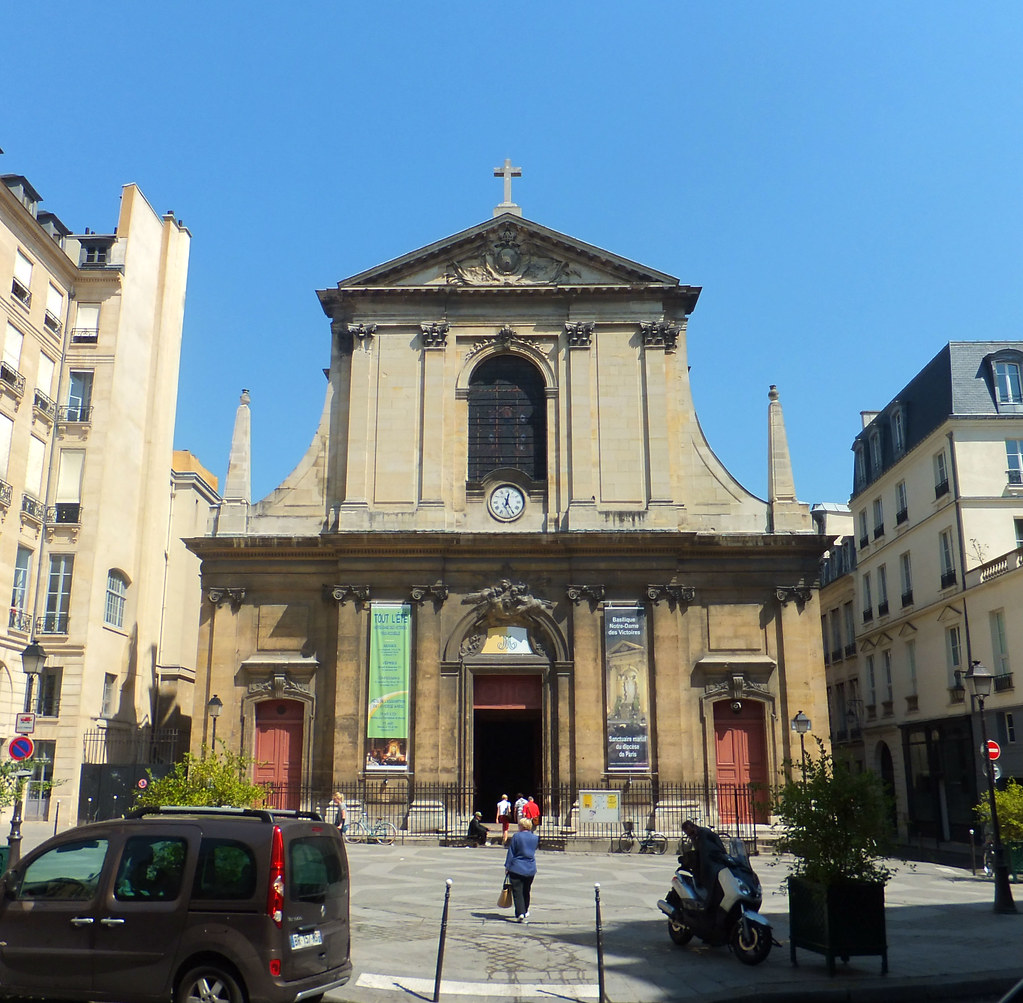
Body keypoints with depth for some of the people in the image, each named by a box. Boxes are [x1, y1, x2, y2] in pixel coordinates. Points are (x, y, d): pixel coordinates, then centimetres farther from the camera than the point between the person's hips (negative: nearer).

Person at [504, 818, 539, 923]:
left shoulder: (516, 836, -9)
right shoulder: (535, 838, 3)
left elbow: (511, 853, -6)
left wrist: (507, 866, 0)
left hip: (517, 868, -4)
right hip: (531, 869, 5)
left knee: (517, 892, -2)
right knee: (526, 891, 20)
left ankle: (520, 913, -14)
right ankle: (525, 912, 32)